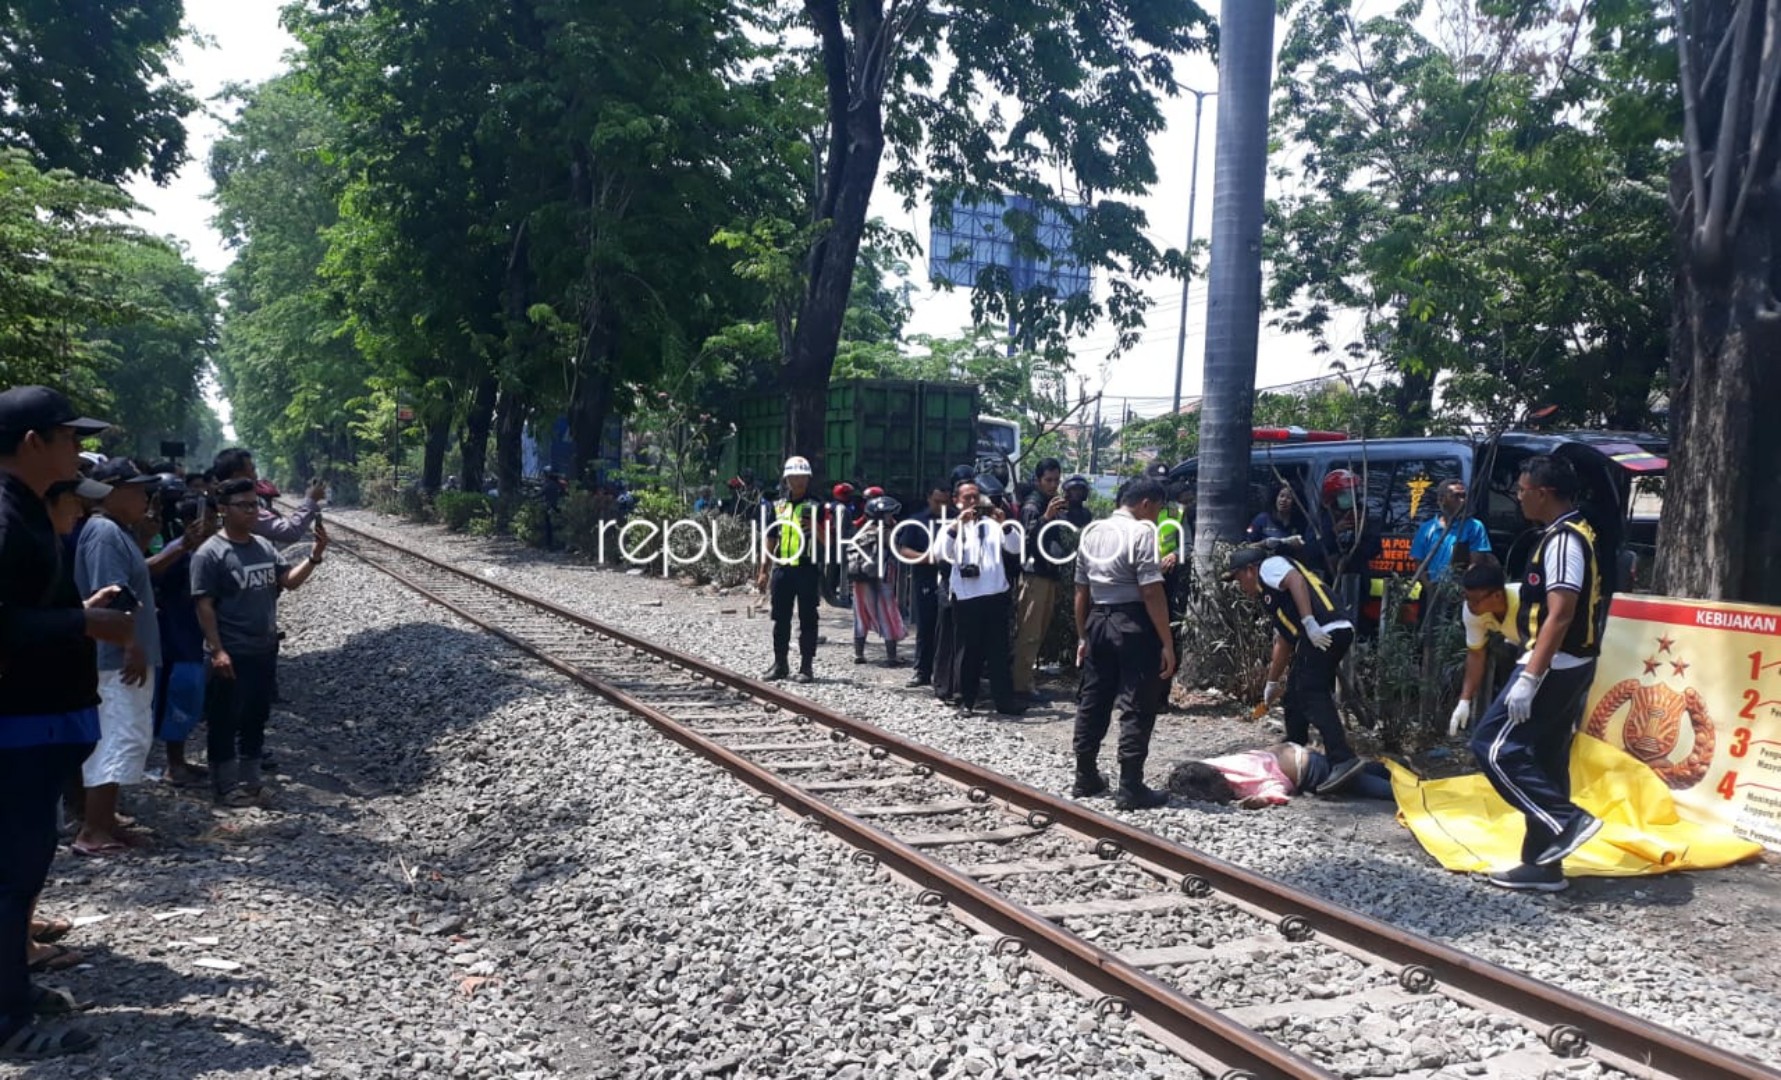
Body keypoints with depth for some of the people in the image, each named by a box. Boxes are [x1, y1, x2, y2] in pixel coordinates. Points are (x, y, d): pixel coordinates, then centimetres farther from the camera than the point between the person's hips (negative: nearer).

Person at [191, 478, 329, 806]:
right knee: (226, 721, 5)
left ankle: (249, 780, 30)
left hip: (264, 650, 7)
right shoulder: (211, 553, -14)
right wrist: (216, 651, -20)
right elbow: (204, 605, -15)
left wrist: (314, 556, -13)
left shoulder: (264, 546, 6)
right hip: (231, 654, -7)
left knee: (256, 718, 17)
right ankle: (225, 785, 16)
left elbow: (290, 581, 4)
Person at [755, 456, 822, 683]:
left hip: (807, 569, -3)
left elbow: (827, 542, 1)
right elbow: (769, 540, 15)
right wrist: (763, 571, 12)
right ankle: (780, 664, 17)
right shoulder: (777, 507, 13)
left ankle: (806, 666, 6)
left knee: (807, 619, 1)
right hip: (782, 568, 3)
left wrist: (816, 527, -20)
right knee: (780, 619, 8)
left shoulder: (815, 508, 3)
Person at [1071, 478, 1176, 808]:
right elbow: (1152, 594, -17)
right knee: (1137, 707, 0)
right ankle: (1130, 788, 2)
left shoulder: (1092, 532, 12)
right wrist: (1167, 643, -14)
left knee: (1093, 700, 14)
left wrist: (1083, 636, 20)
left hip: (1098, 621, 7)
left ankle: (1085, 778, 24)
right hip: (1133, 624, -7)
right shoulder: (1142, 532, -11)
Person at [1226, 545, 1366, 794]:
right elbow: (1283, 641, 37)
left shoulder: (1269, 566, 8)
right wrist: (1272, 683, 41)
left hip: (1325, 631, -10)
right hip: (1338, 632, 10)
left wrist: (1309, 622, -23)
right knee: (1295, 695, 21)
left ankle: (1343, 760, -28)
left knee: (1313, 697, -16)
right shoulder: (1270, 593, 34)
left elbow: (1296, 580, -14)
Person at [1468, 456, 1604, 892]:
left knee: (1493, 746, -8)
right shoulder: (1574, 534, 16)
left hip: (1553, 666, -11)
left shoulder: (1562, 539, -17)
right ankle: (1543, 865, 16)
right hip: (1569, 666, 11)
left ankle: (1567, 820, -7)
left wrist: (1529, 677, -26)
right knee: (1545, 759, 12)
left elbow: (1560, 615, -24)